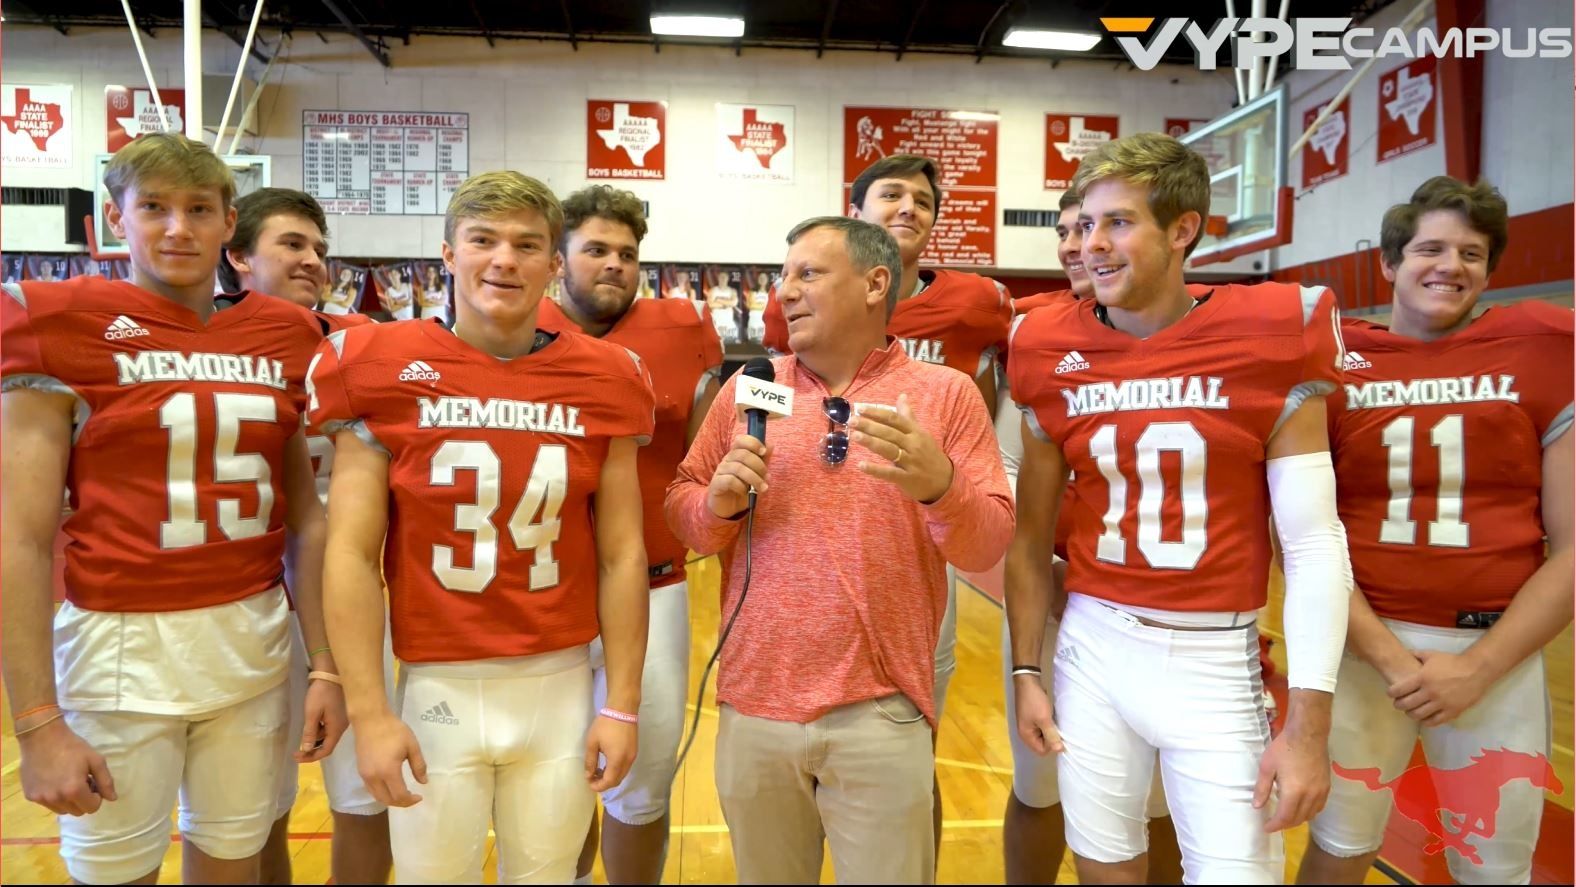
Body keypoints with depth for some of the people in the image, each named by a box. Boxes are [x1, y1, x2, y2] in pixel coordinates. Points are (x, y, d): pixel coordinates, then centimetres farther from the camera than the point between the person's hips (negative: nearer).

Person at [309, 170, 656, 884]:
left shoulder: (602, 380, -2)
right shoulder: (383, 368, -6)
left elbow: (622, 556, 1)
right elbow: (351, 554, -6)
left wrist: (622, 704, 1)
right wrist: (368, 712, -9)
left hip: (561, 688, 1)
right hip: (437, 689, -1)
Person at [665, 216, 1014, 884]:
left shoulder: (946, 393, -1)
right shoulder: (747, 387, 5)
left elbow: (988, 546, -4)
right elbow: (680, 512, 8)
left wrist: (939, 485, -24)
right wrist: (720, 503, -14)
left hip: (882, 714, -2)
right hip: (753, 707, 3)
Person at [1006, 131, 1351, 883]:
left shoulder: (1266, 343, -8)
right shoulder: (1054, 357, -1)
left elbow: (1314, 546, -7)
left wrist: (1308, 726, -10)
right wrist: (1025, 671, 4)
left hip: (1215, 657, -2)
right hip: (1093, 647, 2)